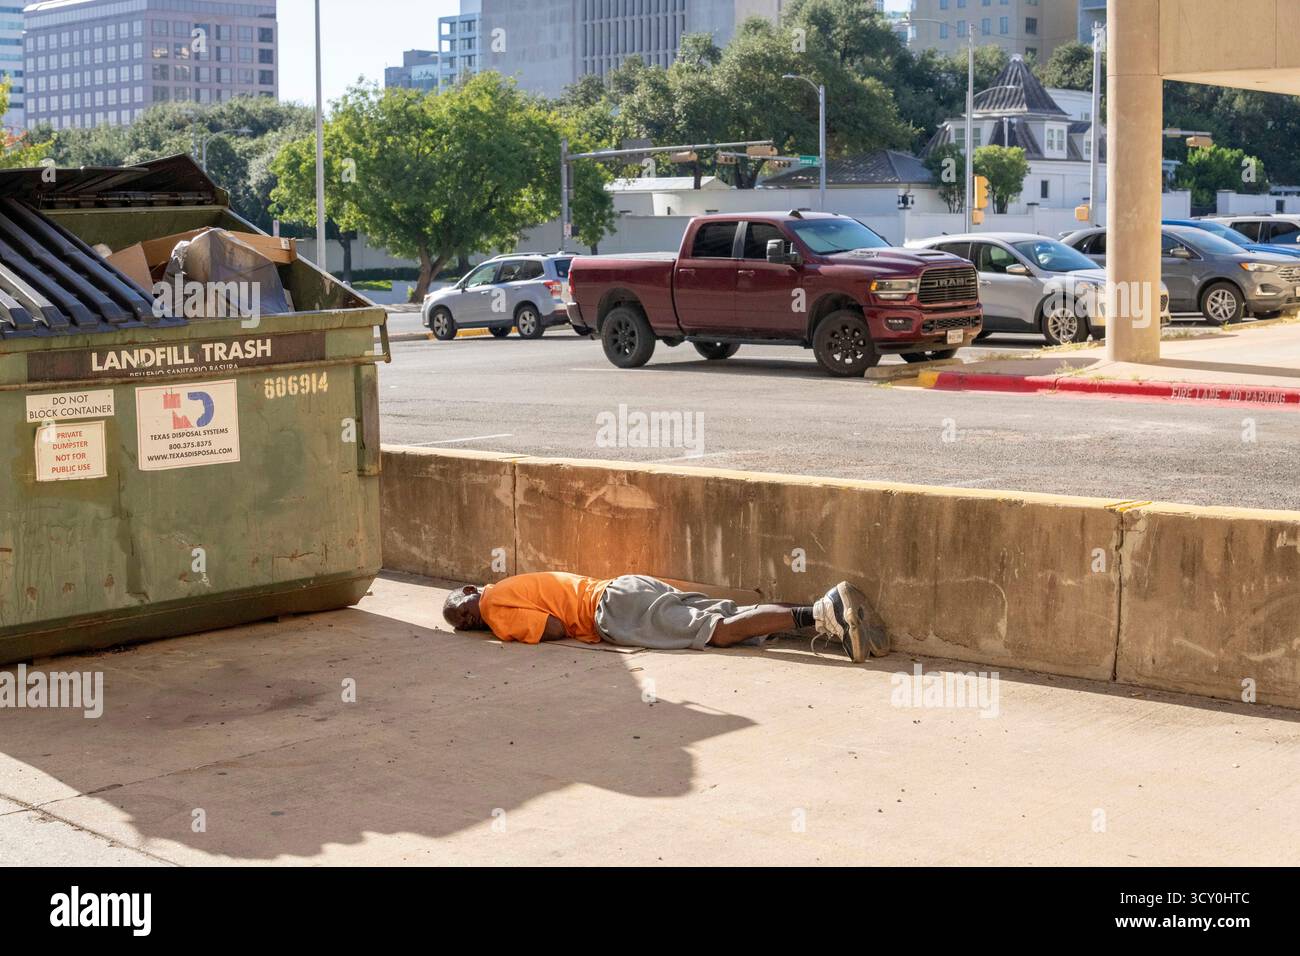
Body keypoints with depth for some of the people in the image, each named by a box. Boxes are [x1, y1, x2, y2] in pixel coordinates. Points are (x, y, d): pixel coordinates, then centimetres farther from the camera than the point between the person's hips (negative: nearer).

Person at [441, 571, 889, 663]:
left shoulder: (494, 606, 2)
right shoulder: (513, 590, 30)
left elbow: (555, 628, -10)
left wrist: (520, 633, 8)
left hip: (613, 609, -8)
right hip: (630, 588, 8)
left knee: (718, 630, -22)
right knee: (735, 618, -4)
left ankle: (820, 614, -39)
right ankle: (827, 608, -19)